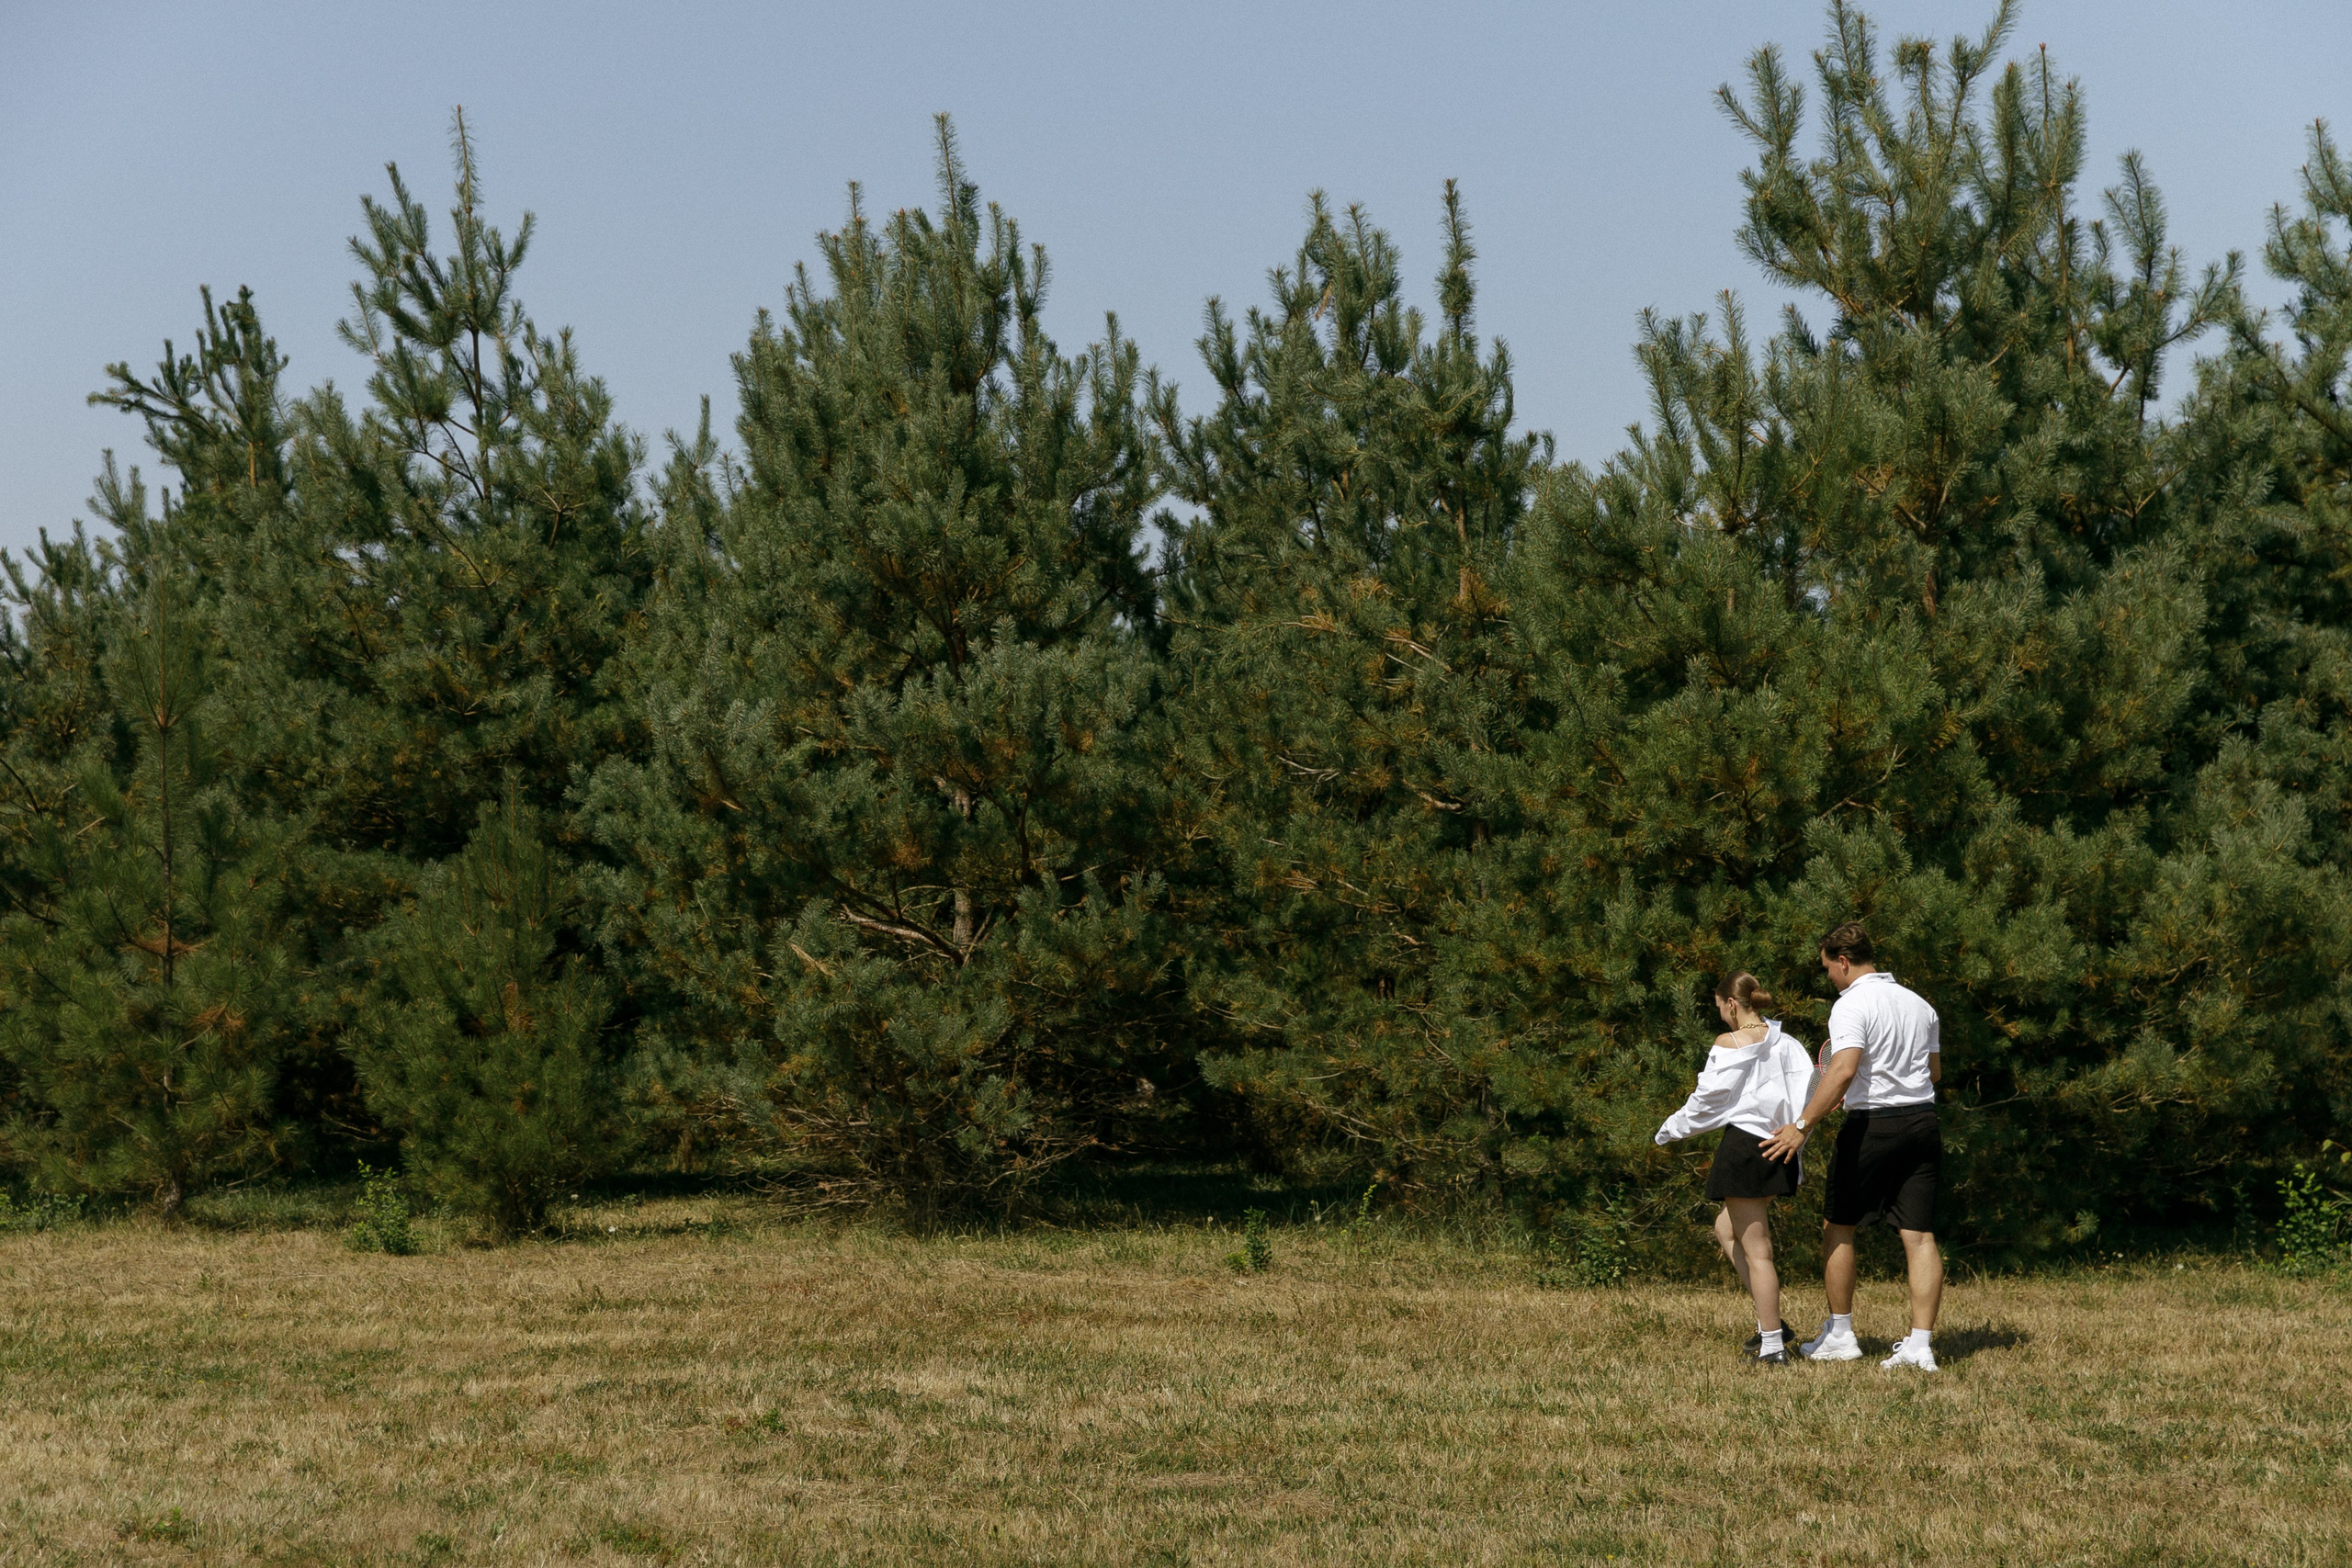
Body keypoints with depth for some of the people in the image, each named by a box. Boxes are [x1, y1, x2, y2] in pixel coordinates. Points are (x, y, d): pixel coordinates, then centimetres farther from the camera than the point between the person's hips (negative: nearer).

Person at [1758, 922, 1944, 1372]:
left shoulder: (1852, 1005, -11)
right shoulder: (1919, 1004, 12)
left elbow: (1844, 1071, -25)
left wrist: (1803, 1126, -26)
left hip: (1872, 1123, -6)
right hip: (1923, 1119, 6)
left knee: (1838, 1227, 10)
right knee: (1920, 1235, 2)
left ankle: (1839, 1335, 14)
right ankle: (1921, 1344, -5)